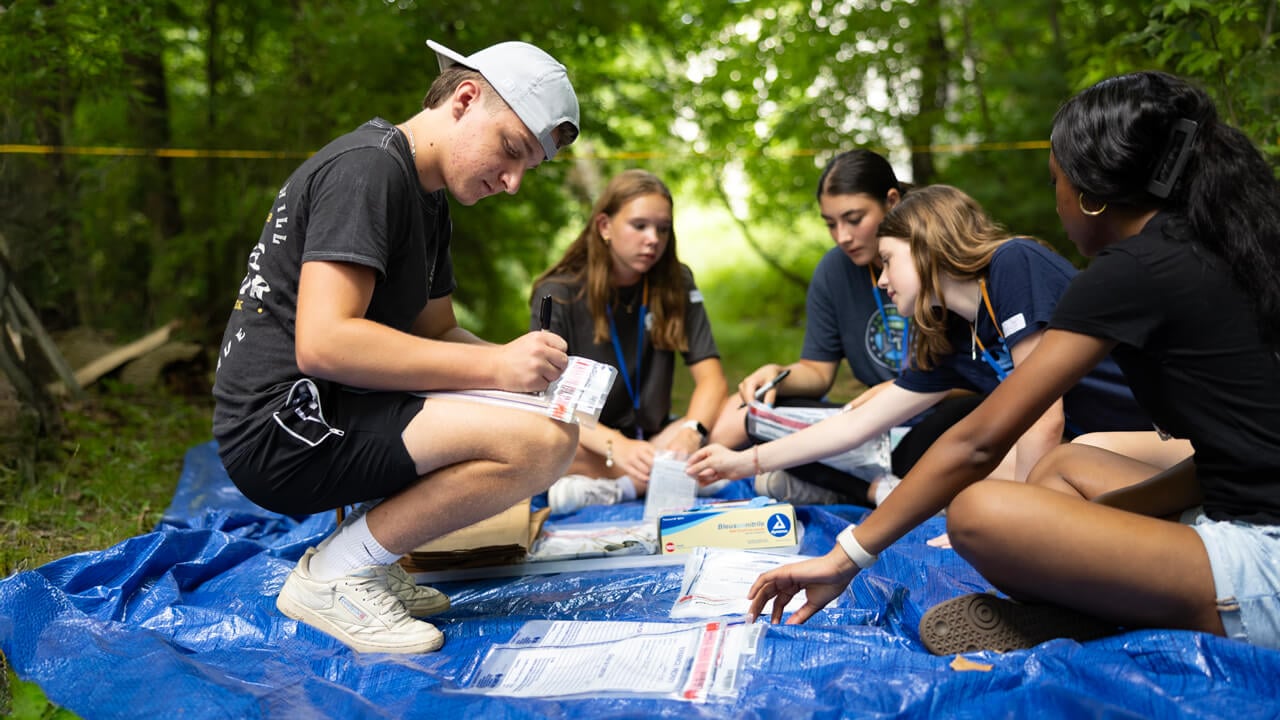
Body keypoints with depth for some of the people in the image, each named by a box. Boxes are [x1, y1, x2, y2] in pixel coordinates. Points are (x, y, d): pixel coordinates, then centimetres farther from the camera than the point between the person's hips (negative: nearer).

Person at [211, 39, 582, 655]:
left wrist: (528, 370, 0)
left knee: (547, 415, 17)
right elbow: (322, 343, -24)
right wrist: (492, 365, -22)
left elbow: (438, 334, 19)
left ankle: (366, 556, 9)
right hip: (284, 423, -10)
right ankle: (336, 574, -8)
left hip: (320, 417, 10)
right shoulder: (368, 168, -14)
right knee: (543, 441, -23)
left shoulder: (426, 197, 18)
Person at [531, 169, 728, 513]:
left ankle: (607, 489, -25)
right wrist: (615, 446, -35)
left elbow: (711, 378, -6)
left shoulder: (676, 283, 1)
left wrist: (690, 432, -29)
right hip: (586, 443, -3)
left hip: (651, 438, 4)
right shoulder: (558, 293, -8)